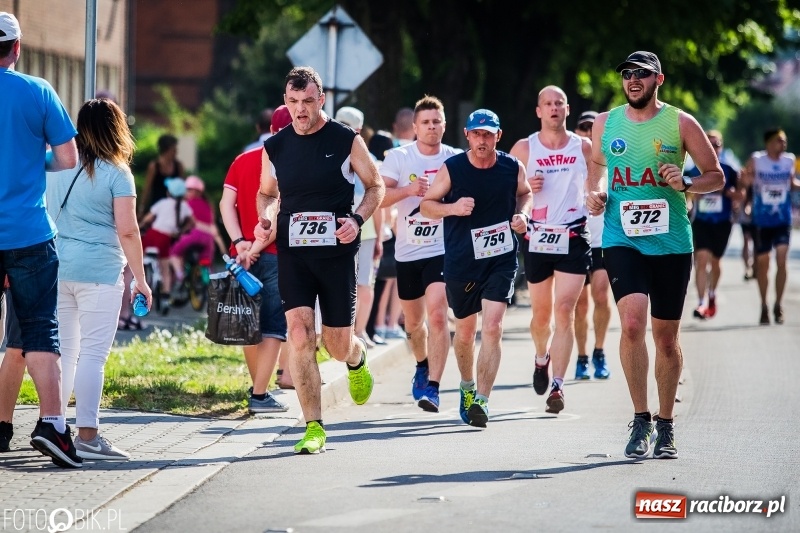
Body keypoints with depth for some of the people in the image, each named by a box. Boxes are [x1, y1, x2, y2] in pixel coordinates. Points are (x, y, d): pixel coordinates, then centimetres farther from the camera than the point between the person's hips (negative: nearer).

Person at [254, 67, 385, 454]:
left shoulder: (346, 141, -2)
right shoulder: (274, 148, 6)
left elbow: (375, 185, 6)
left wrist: (358, 219, -12)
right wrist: (265, 219, -1)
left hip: (337, 252, -2)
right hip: (292, 253, 2)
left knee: (337, 345, 5)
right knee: (300, 335, -14)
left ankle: (357, 357, 45)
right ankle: (314, 427, -8)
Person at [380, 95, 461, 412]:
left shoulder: (456, 160, 1)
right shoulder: (398, 158, -1)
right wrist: (407, 190, -25)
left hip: (443, 249, -2)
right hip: (408, 251, 2)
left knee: (437, 314, -19)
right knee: (413, 319, 16)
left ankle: (432, 387, -21)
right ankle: (422, 365, 46)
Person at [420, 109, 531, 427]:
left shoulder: (513, 168, -2)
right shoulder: (451, 169, -7)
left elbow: (524, 193, 19)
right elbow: (426, 205, 0)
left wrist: (522, 214, -2)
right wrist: (452, 208, -19)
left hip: (501, 259, 0)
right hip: (461, 261, 0)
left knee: (492, 328, -15)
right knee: (465, 330, 14)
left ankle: (481, 400, -16)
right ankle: (467, 386, 41)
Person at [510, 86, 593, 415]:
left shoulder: (583, 147, 4)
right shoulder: (524, 148, 3)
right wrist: (525, 187, -14)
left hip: (573, 238, -1)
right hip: (537, 238, 1)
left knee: (564, 310, -12)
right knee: (541, 312, 11)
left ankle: (557, 385, -13)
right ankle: (542, 358, 43)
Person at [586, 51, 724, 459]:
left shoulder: (680, 123, 1)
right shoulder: (605, 123, 7)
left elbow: (716, 176, 5)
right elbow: (596, 165, 25)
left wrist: (685, 184, -14)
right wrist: (595, 193, 4)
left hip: (671, 241, 0)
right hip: (621, 239, 0)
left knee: (666, 335, 7)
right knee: (632, 323, -20)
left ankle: (665, 426, 23)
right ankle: (640, 420, -9)